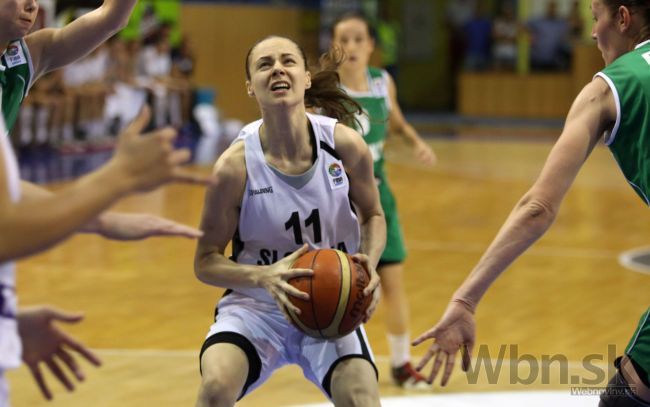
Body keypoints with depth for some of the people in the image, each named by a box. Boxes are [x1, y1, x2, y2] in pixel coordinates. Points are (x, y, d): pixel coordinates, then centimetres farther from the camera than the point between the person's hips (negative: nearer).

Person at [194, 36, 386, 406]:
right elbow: (206, 262, -9)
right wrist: (264, 277, -28)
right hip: (254, 306, -1)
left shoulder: (346, 145, -11)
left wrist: (370, 264, -14)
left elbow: (373, 215, 7)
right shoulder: (235, 166, -17)